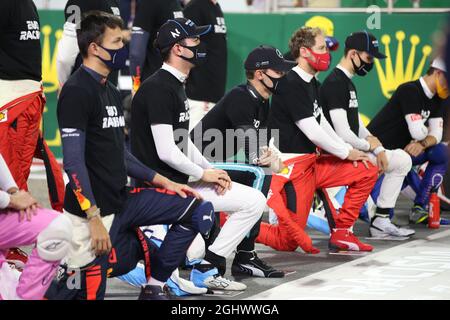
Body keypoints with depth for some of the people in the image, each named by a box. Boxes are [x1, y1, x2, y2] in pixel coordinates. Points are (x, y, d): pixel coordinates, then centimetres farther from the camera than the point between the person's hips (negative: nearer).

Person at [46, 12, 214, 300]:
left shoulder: (111, 92, 15)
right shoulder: (77, 92, -15)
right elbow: (74, 162, -19)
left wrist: (163, 182, 14)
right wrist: (94, 218, -23)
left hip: (123, 201, 9)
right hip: (93, 208, -9)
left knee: (197, 209, 4)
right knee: (91, 291, -10)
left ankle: (154, 288, 9)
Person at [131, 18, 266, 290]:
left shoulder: (177, 86, 17)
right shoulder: (159, 89, -17)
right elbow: (166, 152, -22)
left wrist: (210, 170, 4)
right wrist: (203, 174, -10)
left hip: (180, 181, 11)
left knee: (255, 201, 12)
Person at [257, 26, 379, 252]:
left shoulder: (311, 83, 14)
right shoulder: (291, 85, -17)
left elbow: (322, 123, 17)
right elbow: (313, 132, -18)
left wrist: (349, 151, 4)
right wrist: (347, 153, -6)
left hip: (313, 161, 9)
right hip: (292, 166, -9)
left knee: (367, 171, 6)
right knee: (288, 241, -11)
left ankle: (341, 233, 9)